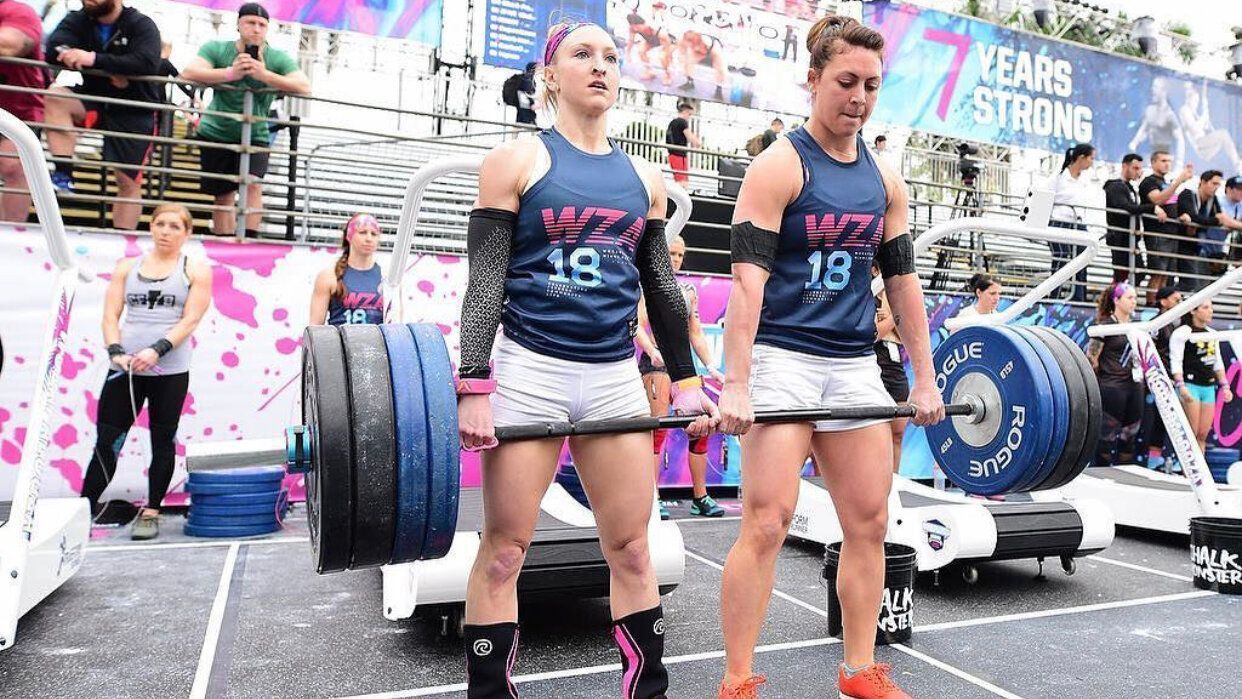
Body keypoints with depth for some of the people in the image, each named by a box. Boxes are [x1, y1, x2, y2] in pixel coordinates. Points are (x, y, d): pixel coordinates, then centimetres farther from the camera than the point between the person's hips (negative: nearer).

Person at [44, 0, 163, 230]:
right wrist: (110, 69, -25)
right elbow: (52, 50, -13)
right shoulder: (77, 20, 1)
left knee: (128, 181, -4)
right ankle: (63, 175, -24)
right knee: (56, 96, -26)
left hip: (135, 112, -3)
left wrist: (95, 59, -36)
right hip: (95, 99, 3)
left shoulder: (141, 25, -10)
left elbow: (148, 63, -27)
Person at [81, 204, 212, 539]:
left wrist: (156, 350, -18)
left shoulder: (196, 269, 4)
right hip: (124, 369, 2)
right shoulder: (127, 267, 13)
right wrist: (116, 351, -11)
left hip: (170, 373, -2)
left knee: (162, 443, 7)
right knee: (106, 442, 1)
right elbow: (111, 315, 6)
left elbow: (190, 320, -6)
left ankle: (151, 512, 19)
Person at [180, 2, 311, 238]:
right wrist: (230, 73, -33)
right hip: (216, 133, 1)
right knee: (223, 196, 5)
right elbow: (188, 73, -20)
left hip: (255, 137, 0)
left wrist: (264, 75, -33)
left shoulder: (278, 58, -5)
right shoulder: (216, 49, -5)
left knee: (253, 184, -22)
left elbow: (304, 87, -21)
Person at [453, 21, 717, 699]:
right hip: (529, 371, -3)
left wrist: (687, 382, 11)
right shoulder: (517, 160, 1)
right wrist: (474, 387, -14)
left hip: (615, 377, 4)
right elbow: (485, 281, -6)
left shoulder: (643, 178, 12)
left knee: (631, 546, 8)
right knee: (504, 549, 3)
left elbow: (661, 287, 14)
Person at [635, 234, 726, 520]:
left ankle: (700, 497, 9)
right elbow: (637, 324, -9)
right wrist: (652, 351, -27)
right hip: (656, 361, -6)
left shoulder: (688, 290, 22)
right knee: (659, 428, -15)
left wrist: (711, 367, 11)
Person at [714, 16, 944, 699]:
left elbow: (902, 280, 13)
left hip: (855, 365, 6)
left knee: (869, 522, 8)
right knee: (768, 522, -9)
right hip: (782, 359, -6)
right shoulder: (779, 166, -6)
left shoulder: (885, 180, 12)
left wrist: (925, 380, 10)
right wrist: (734, 385, -22)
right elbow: (748, 279, -15)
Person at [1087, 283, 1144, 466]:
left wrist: (1141, 377, 15)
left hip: (1134, 387, 7)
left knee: (1129, 435, 9)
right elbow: (1091, 357, -11)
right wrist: (1099, 384, -6)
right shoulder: (1106, 325, -8)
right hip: (1112, 388, -7)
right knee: (1108, 435, -1)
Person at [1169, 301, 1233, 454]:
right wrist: (1181, 386, -21)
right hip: (1190, 386, -7)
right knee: (1191, 434, -8)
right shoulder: (1183, 332, -6)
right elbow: (1175, 361, -13)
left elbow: (1218, 362, 22)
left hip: (1209, 387, 7)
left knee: (1203, 435, 6)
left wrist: (1224, 386, 17)